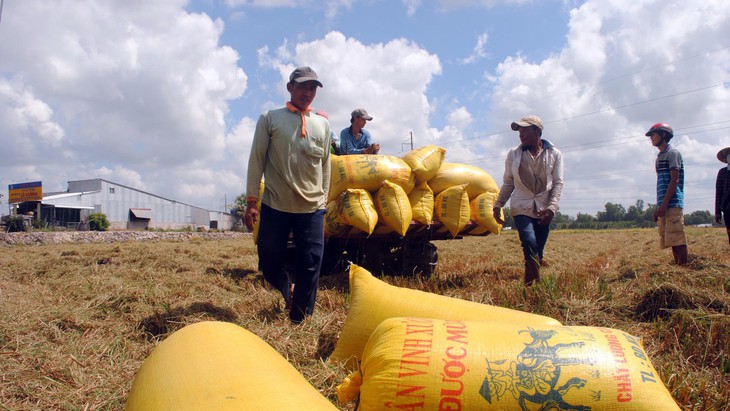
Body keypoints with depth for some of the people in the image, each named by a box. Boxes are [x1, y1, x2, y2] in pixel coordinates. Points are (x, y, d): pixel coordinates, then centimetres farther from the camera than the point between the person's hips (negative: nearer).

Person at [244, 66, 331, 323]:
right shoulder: (270, 119, 3)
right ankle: (287, 293, 38)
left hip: (312, 209, 2)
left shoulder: (323, 124, 11)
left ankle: (299, 321, 13)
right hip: (275, 206, -1)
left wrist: (323, 200, 12)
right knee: (269, 262, 6)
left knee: (310, 267, -2)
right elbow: (257, 159, 0)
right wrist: (251, 200, -5)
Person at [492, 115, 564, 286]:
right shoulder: (513, 154, 8)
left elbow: (558, 183, 1)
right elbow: (508, 183, 12)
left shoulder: (554, 154, 5)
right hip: (521, 208, -1)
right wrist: (497, 206, 4)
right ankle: (532, 284, -16)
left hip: (544, 210, 1)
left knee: (538, 251, 4)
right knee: (529, 243, -21)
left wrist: (552, 208, -12)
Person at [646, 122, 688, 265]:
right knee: (671, 240, 6)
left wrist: (664, 204, -18)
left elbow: (674, 180, -11)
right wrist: (658, 207, 17)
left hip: (673, 204, -8)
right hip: (664, 206, 8)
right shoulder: (659, 157, 23)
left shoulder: (673, 153, -2)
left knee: (677, 239, -11)